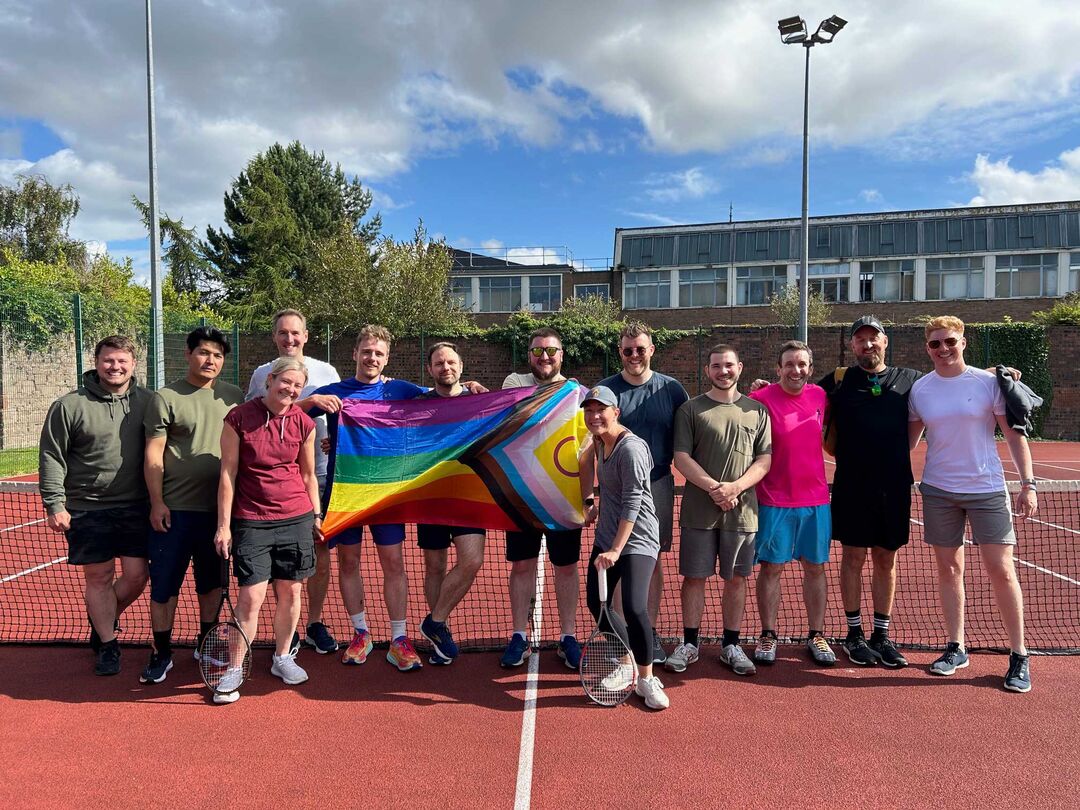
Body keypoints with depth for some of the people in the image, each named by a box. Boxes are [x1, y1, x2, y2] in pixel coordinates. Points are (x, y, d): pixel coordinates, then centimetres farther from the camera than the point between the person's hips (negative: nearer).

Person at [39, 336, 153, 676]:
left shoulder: (147, 401, 2)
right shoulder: (68, 406, -4)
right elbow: (51, 457, -2)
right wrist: (54, 504, -7)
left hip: (135, 507, 2)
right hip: (87, 510, -2)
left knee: (136, 575, 4)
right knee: (98, 577, 6)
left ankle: (103, 620, 34)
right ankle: (107, 644, 22)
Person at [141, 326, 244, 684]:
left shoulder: (234, 397, 6)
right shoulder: (166, 398, -3)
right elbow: (153, 454, -5)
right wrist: (157, 502, -9)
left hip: (220, 508, 3)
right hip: (174, 509, -3)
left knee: (212, 581, 14)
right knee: (164, 583, 4)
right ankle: (161, 653, 18)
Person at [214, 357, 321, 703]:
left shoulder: (304, 424, 2)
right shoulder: (238, 418, -6)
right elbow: (228, 473, -3)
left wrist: (316, 515, 12)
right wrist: (223, 525, -4)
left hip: (297, 518, 3)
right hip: (251, 521, -3)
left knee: (290, 590, 10)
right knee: (251, 596, -5)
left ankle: (282, 658, 29)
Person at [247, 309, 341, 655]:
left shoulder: (326, 371, 6)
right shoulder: (262, 374, 4)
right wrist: (309, 402, -18)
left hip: (320, 474, 1)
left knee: (321, 552, 6)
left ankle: (315, 622, 21)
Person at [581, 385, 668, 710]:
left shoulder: (631, 448, -20)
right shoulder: (600, 443, 6)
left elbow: (632, 503, -23)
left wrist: (616, 549, -24)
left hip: (637, 539, -9)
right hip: (606, 537, 9)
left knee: (634, 608, -19)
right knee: (596, 603, 11)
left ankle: (646, 679, 4)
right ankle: (627, 665, 31)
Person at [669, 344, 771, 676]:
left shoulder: (757, 410, 8)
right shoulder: (690, 409, 3)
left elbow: (765, 459, 3)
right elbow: (681, 458, -4)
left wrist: (735, 487, -13)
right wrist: (714, 487, -15)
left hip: (742, 510, 2)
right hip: (699, 510, -1)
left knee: (736, 578, 9)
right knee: (694, 576, 5)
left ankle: (731, 646, 24)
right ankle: (689, 644, 19)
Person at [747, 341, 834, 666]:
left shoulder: (819, 395, 4)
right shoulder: (761, 399, -10)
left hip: (816, 499, 4)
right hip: (774, 501, -4)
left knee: (815, 567, 11)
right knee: (771, 567, 4)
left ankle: (816, 635, 25)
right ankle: (768, 635, 18)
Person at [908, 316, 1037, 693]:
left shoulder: (988, 382, -4)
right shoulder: (919, 389, 3)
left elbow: (1014, 434, -1)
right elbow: (910, 437, 13)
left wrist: (1028, 484, -7)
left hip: (987, 490, -2)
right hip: (938, 491, 2)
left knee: (1001, 571, -2)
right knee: (948, 569, 7)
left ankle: (1019, 656, 12)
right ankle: (955, 648, 19)